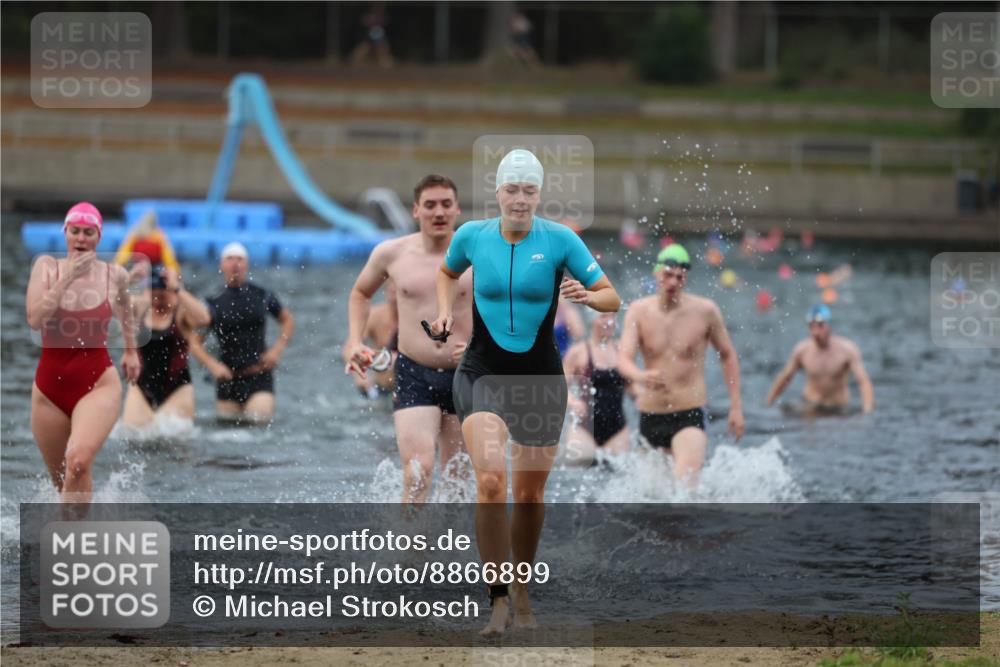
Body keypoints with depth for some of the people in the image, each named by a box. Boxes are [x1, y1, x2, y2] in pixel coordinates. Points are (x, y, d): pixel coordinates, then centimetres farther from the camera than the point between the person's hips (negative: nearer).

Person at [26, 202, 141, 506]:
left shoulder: (115, 275, -2)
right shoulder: (47, 267, -4)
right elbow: (35, 319, -19)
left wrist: (131, 350, 31)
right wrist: (67, 279, -22)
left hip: (98, 383, -2)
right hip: (50, 385, 2)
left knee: (78, 461, -29)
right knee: (62, 480, 15)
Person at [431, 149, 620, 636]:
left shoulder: (560, 240, -7)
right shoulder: (471, 236, -3)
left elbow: (612, 298, -5)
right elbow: (448, 273, 21)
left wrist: (586, 296, -26)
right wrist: (445, 311, 3)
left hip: (541, 377, 1)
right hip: (482, 373, -1)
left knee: (530, 494, 9)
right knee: (491, 480, -22)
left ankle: (522, 592, 32)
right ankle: (498, 601, -16)